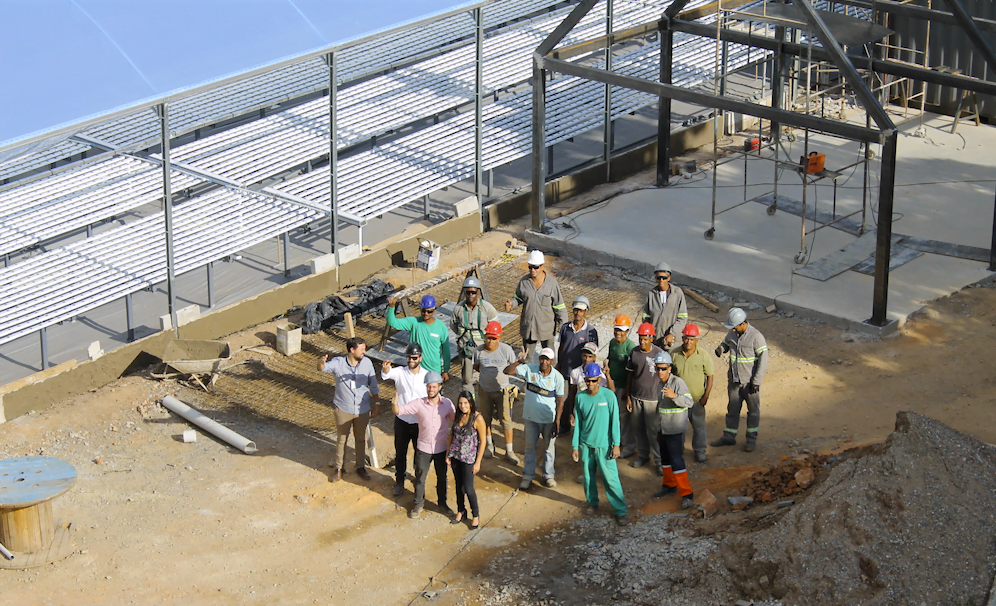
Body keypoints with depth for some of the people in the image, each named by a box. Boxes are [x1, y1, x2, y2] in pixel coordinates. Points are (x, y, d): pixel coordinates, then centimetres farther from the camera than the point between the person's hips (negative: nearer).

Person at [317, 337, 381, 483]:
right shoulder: (338, 363, -14)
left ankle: (361, 466, 33)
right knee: (341, 439, 11)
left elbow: (373, 385, 4)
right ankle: (339, 469, 26)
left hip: (362, 410, 2)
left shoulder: (367, 363, -6)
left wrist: (377, 403, 6)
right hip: (343, 409, -2)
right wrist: (321, 362, -55)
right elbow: (323, 368, -30)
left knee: (360, 439, 16)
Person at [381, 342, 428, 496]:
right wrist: (385, 368, -56)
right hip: (402, 421, 0)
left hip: (420, 422, 0)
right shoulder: (400, 372, -10)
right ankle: (399, 482, 31)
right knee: (400, 453, 14)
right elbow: (387, 374, -31)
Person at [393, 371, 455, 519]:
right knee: (420, 477, 11)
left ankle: (442, 503, 36)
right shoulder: (419, 403, -12)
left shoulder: (447, 404, -7)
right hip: (423, 448, -1)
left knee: (442, 478, 16)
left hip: (441, 449, 1)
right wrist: (395, 404, -37)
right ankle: (418, 504, 30)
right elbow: (399, 410, -15)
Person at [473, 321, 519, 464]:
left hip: (502, 390, -2)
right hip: (484, 390, 2)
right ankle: (489, 444, 39)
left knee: (506, 420, -2)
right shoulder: (479, 351, -13)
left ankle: (509, 451, 10)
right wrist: (490, 372, -3)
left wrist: (501, 372, -10)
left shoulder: (506, 349, -16)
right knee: (486, 418, 16)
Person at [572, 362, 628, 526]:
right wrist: (575, 446, 6)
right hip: (585, 444, 3)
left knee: (610, 478, -5)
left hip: (603, 445, -3)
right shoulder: (580, 396, 0)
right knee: (588, 476, 13)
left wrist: (616, 445, -8)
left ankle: (620, 511, 2)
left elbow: (615, 420, -6)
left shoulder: (608, 395, -10)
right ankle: (592, 503, 34)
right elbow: (578, 422, 7)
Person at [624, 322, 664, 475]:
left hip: (652, 398, -4)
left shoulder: (659, 353, -12)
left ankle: (659, 461, 9)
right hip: (636, 397, 4)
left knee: (653, 431, -2)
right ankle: (643, 455, 31)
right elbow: (630, 375, 7)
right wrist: (628, 397, 7)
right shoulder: (633, 353, -1)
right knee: (638, 428, 14)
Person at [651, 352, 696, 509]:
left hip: (675, 430, -8)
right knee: (665, 457, 20)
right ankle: (669, 486, 39)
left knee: (676, 459, -12)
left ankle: (687, 494, -8)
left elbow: (689, 402, -26)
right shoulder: (658, 383, 6)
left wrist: (674, 396, -40)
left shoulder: (678, 382, -19)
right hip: (663, 429, 8)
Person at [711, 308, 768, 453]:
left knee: (753, 410, 8)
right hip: (734, 380, 5)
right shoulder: (732, 333, -1)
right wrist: (721, 349, -9)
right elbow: (726, 343, 18)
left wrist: (756, 382, -17)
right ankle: (729, 437, 26)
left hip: (750, 381, -5)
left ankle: (752, 439, 19)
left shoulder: (756, 336, -19)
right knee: (732, 409, 14)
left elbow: (763, 359, -17)